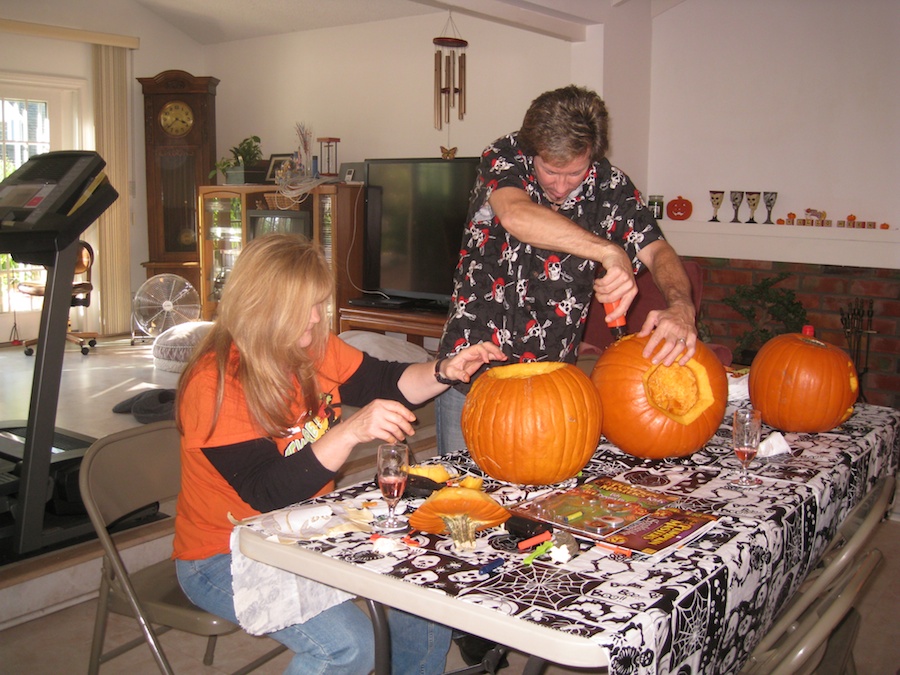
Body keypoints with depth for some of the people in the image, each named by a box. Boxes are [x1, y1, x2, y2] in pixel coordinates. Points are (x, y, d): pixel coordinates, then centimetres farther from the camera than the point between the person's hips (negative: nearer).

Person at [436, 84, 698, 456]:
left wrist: (681, 306, -33)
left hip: (551, 380, 3)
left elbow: (657, 251, -11)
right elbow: (516, 216, -33)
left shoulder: (609, 186, -3)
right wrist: (609, 252, -41)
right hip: (472, 371, -2)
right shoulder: (504, 158, -12)